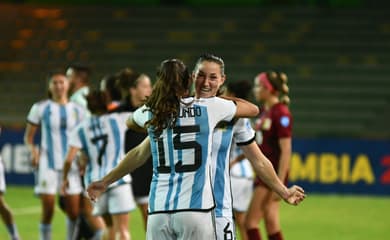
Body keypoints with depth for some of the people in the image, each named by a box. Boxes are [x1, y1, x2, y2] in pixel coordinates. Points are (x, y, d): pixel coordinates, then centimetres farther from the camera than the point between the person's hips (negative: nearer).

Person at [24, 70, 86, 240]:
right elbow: (28, 136, 5)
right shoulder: (40, 108, 2)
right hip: (48, 166, -2)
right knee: (48, 210, -5)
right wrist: (33, 151, -14)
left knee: (73, 212, 0)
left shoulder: (77, 110, 8)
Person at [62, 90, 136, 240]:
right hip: (118, 180, -3)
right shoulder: (117, 120, 1)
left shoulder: (81, 129, 5)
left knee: (111, 228, 19)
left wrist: (65, 178, 12)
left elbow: (69, 159, -3)